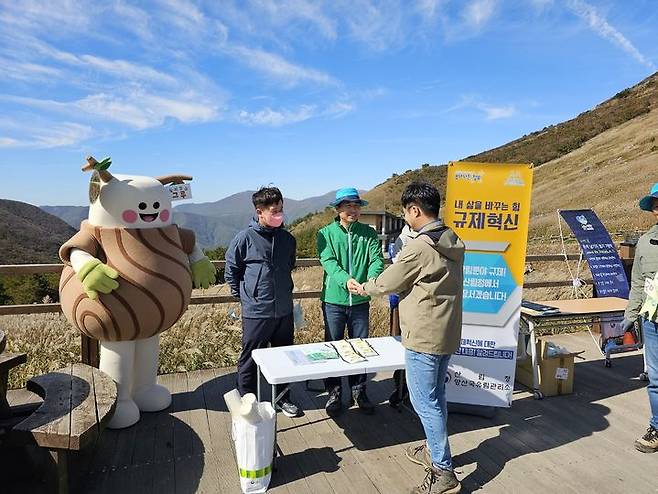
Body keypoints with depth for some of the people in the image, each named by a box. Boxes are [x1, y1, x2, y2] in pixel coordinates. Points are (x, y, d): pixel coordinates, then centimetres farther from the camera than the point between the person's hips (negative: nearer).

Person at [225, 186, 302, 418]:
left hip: (284, 311, 5)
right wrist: (244, 295, 3)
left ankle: (283, 398, 35)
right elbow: (231, 270, -1)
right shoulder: (245, 238, -11)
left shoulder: (288, 239, 3)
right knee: (250, 360, 8)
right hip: (256, 312, -5)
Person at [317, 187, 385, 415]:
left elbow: (377, 260, -9)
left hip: (361, 302, 2)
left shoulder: (369, 233, 3)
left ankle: (359, 390, 32)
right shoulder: (326, 233, -3)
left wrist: (371, 280, -31)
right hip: (334, 300, -2)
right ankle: (334, 392, 26)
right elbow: (328, 262, -16)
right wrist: (345, 280, -35)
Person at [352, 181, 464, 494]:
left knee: (424, 401, 3)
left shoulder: (418, 247, -21)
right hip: (447, 333, 9)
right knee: (435, 396, 21)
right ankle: (434, 451, 37)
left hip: (424, 337, -9)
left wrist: (363, 288, 10)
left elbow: (388, 282, -10)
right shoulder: (453, 242, 6)